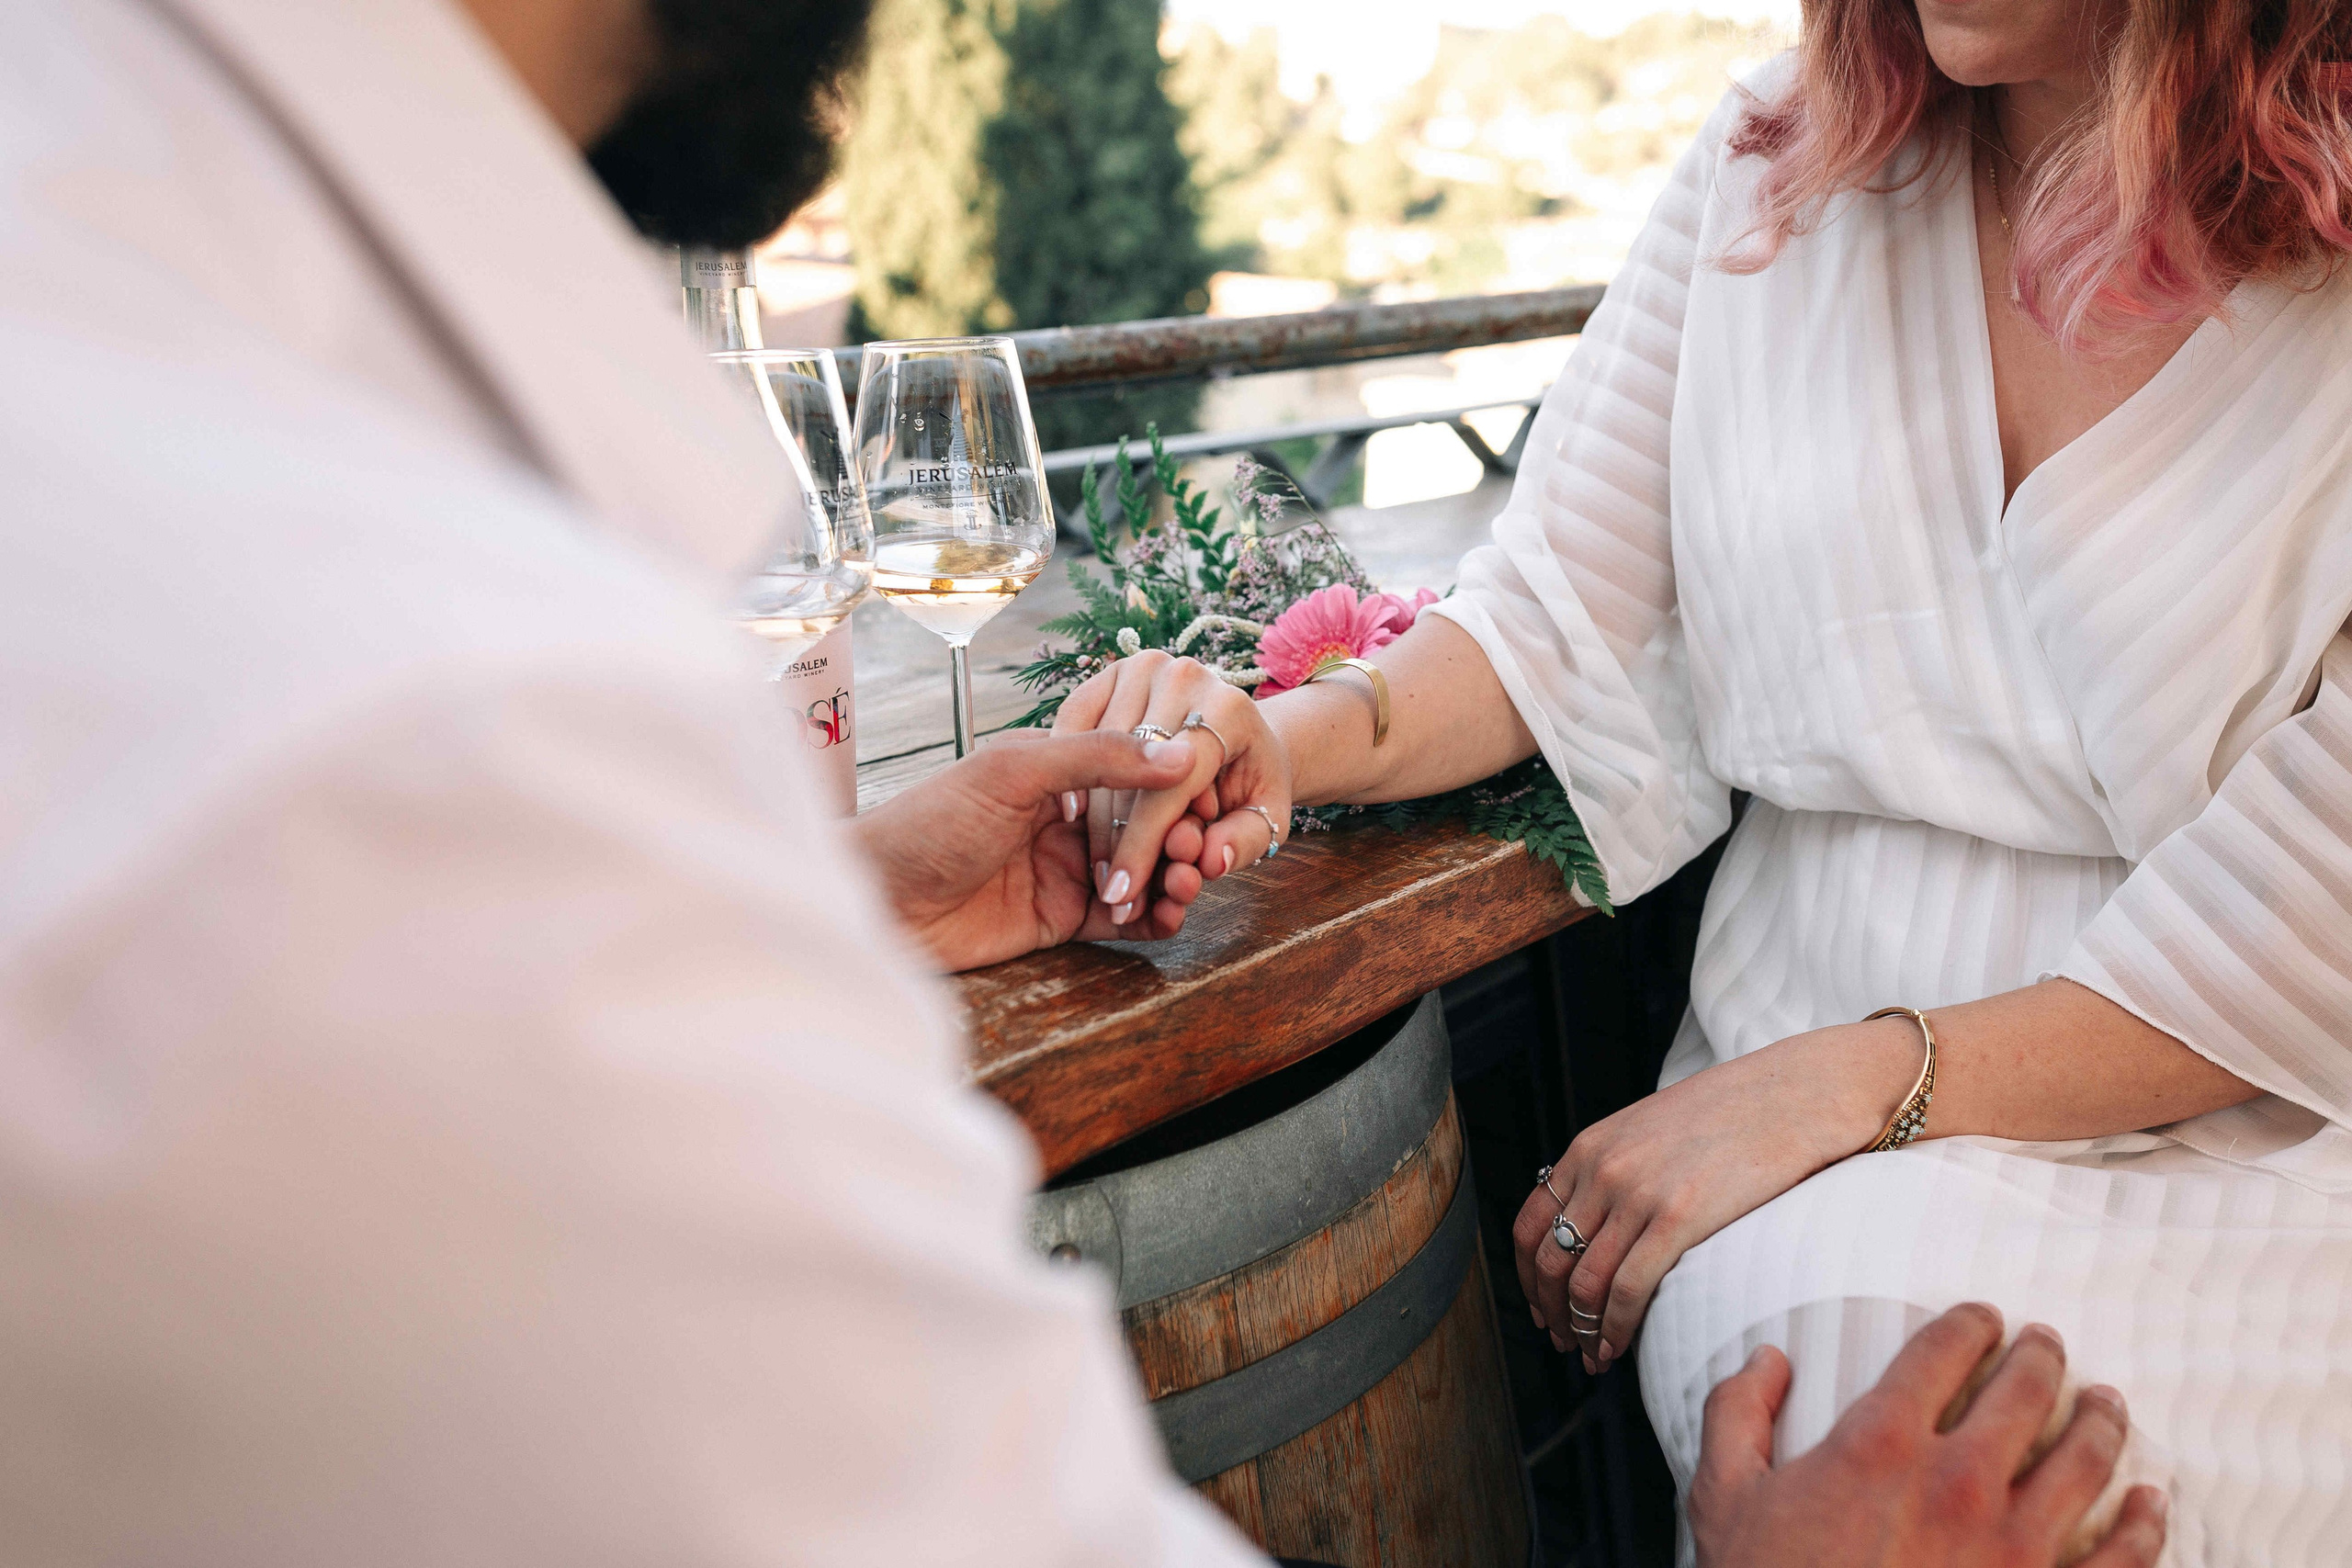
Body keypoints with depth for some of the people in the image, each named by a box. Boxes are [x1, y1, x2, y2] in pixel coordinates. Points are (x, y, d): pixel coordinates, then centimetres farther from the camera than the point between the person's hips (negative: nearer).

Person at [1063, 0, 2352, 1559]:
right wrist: (1296, 736, -18)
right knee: (1845, 1345, -28)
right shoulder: (1779, 163, 3)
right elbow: (1566, 622, 3)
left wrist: (1854, 1081, -17)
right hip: (1800, 1087, 2)